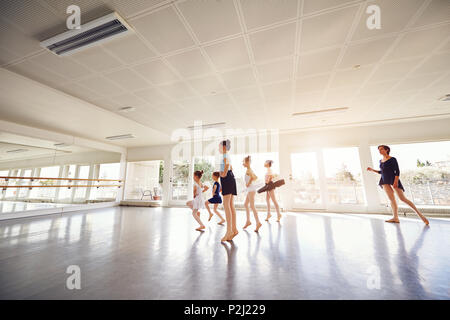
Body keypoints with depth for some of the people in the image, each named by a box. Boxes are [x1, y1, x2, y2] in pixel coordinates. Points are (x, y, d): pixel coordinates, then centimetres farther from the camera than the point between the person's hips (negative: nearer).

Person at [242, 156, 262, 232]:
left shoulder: (248, 170, -14)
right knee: (246, 204, 15)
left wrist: (248, 183, -19)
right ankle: (248, 221, 22)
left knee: (252, 206, -8)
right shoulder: (250, 170, 15)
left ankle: (258, 222, -6)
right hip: (250, 189, 10)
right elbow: (256, 177, 25)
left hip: (251, 189, -10)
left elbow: (252, 177, -31)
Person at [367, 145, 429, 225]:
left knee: (403, 198, -8)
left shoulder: (392, 159, -4)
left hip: (393, 179, -5)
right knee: (391, 199, 2)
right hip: (385, 181, 5)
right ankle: (396, 218, 2)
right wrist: (372, 170, 13)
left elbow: (397, 171, -10)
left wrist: (396, 181, -19)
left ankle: (420, 214, 6)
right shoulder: (381, 161, 13)